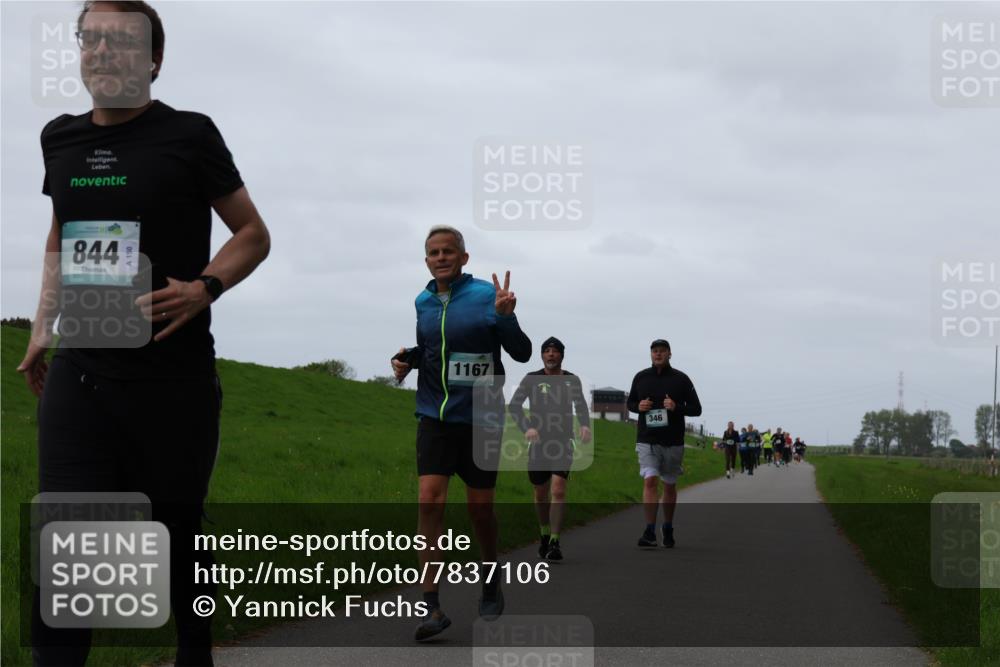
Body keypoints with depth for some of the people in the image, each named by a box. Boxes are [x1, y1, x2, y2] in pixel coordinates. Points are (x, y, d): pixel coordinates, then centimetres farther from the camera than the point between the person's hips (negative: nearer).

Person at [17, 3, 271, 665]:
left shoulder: (189, 135, -3)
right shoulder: (61, 139, 10)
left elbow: (253, 233, 4)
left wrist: (205, 287, -13)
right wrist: (43, 326, 16)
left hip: (173, 376, -3)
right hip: (78, 373, 3)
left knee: (178, 535, 8)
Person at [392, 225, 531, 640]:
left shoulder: (486, 296, -7)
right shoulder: (423, 303, 6)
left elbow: (522, 353, -7)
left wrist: (504, 317, -24)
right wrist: (407, 359, 2)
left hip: (480, 419, -3)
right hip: (435, 418, 3)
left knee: (480, 509, 8)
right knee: (429, 499, -13)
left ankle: (491, 584, 35)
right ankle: (431, 606, -14)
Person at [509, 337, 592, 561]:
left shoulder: (572, 380, 8)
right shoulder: (532, 379, 3)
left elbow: (581, 406, 20)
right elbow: (514, 405, -3)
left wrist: (585, 425, -2)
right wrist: (526, 428, -20)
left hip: (563, 443, 0)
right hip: (538, 442, 0)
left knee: (558, 491, -14)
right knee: (541, 493, 10)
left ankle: (555, 542, -13)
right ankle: (545, 534, 32)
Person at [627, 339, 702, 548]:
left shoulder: (681, 379, 1)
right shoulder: (640, 377, 6)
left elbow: (696, 409, 3)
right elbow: (630, 403, 18)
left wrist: (676, 407, -16)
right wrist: (639, 406, -6)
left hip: (673, 442, 0)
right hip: (647, 440, 0)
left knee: (670, 485, 11)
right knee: (650, 481, -15)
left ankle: (668, 529, 27)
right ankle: (650, 531, -18)